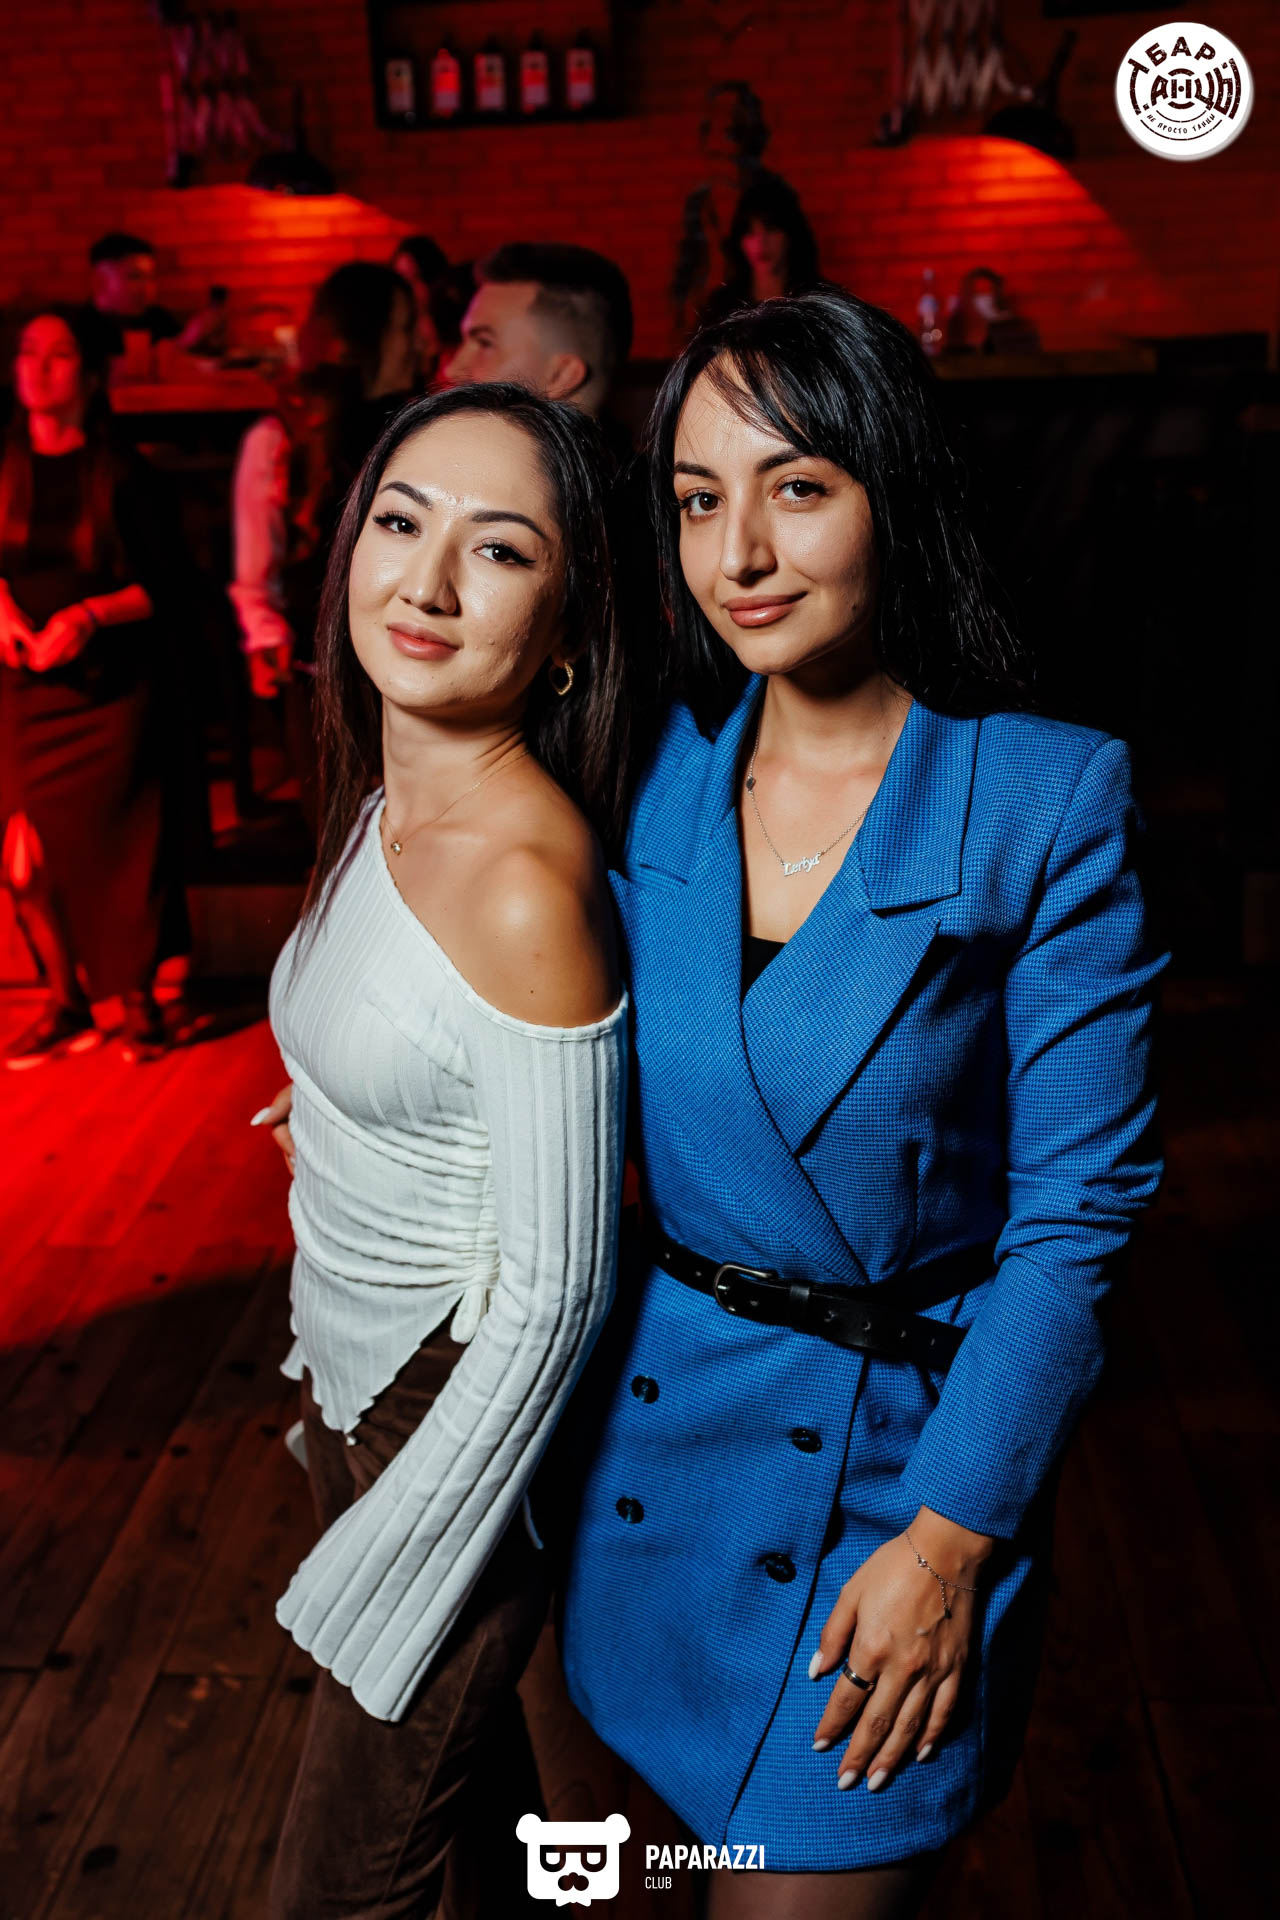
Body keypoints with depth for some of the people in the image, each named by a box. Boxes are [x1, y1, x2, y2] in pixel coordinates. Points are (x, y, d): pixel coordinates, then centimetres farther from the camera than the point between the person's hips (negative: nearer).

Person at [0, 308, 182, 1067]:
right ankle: (67, 1007, 15)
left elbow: (162, 585, -4)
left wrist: (88, 615, -18)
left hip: (111, 690, -3)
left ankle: (139, 999, 16)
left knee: (119, 852, -1)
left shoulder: (123, 474, -2)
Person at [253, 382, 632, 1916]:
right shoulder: (383, 805, -3)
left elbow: (553, 1291, -24)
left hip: (466, 1417, -8)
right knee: (457, 1727, 29)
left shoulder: (528, 884, -29)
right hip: (351, 1380, 8)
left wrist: (382, 1581, -16)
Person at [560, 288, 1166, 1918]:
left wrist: (952, 1538, -13)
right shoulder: (652, 772, -3)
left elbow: (1074, 1209, -13)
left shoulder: (1050, 800, -15)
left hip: (905, 1443, -4)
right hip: (659, 1407, 4)